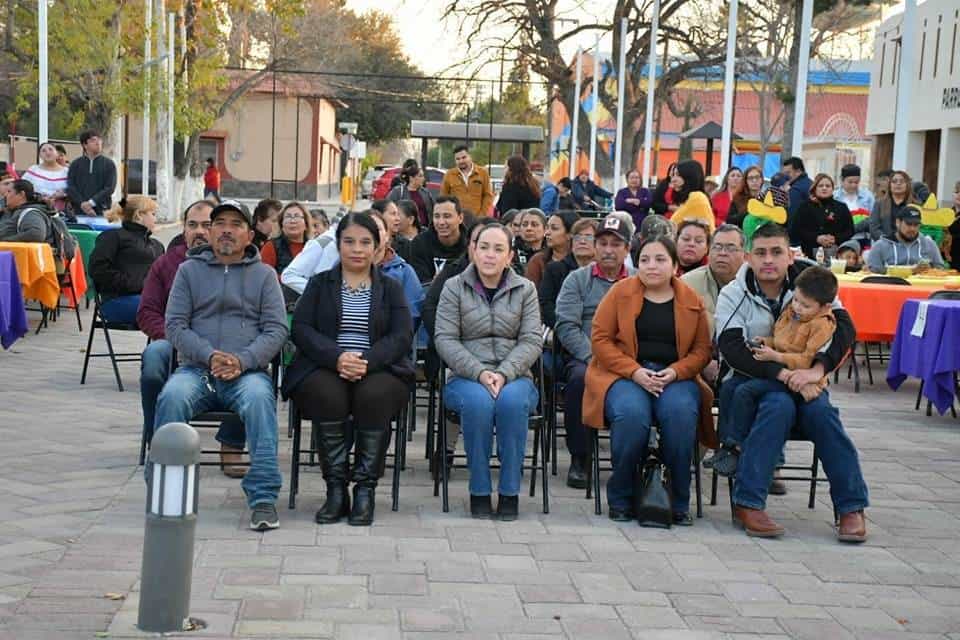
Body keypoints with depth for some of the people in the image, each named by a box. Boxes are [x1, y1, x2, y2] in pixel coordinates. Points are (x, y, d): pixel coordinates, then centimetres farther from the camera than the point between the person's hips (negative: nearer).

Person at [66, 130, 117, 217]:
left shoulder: (109, 164, 7)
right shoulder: (75, 164, 11)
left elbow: (109, 188, -2)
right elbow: (70, 187, 3)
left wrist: (91, 202, -14)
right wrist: (82, 203, -13)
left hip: (101, 212, -1)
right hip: (79, 211, 1)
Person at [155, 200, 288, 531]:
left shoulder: (264, 275, 15)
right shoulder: (189, 270, 16)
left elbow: (276, 330, 5)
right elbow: (175, 325, 7)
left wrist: (242, 361, -13)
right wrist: (209, 356, -11)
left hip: (248, 371, -1)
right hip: (196, 368, 1)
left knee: (258, 398, -35)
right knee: (172, 396, -32)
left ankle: (263, 497, -33)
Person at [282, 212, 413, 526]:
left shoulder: (391, 288, 17)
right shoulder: (320, 283, 18)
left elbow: (402, 336, 3)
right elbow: (301, 328, 3)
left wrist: (367, 360, -17)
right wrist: (337, 357, -16)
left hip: (379, 369, 0)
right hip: (323, 368, 0)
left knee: (374, 395, -34)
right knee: (328, 394, -34)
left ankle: (365, 490, -25)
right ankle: (335, 489, -25)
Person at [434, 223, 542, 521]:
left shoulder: (525, 289, 11)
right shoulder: (454, 287, 8)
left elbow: (532, 340, 1)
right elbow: (445, 339, -2)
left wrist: (504, 374, -16)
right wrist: (480, 373, -16)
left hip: (514, 377, 1)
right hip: (466, 377, -1)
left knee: (512, 399, -34)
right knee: (478, 401, -35)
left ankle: (510, 491, -23)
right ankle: (479, 491, -21)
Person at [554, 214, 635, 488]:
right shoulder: (577, 279, 15)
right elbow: (567, 326, 1)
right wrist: (593, 357, -13)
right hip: (584, 358, 0)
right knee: (579, 378, -35)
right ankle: (579, 460, -21)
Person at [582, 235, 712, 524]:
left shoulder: (692, 300, 11)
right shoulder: (620, 292, 7)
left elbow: (702, 349, 8)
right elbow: (600, 339, 0)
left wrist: (675, 372, -12)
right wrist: (635, 372, -12)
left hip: (675, 378, 1)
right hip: (625, 376, -1)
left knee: (681, 413, -34)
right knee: (632, 414, -35)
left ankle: (680, 503, -17)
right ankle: (620, 499, -15)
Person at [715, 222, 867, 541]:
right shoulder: (733, 294, -1)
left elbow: (845, 328, -11)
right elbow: (731, 348, -15)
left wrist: (818, 369, -28)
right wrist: (781, 373, -28)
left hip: (802, 380, 2)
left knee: (820, 411, -30)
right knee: (779, 404, -34)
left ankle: (852, 507, -24)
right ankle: (748, 503, -33)